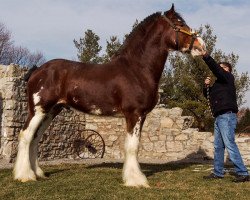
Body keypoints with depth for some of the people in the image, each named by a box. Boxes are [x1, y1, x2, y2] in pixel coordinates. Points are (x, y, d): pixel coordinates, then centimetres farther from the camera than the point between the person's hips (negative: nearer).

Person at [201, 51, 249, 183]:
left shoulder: (228, 77, 2)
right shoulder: (218, 83, 26)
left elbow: (215, 68, -14)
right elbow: (207, 95, 25)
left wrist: (205, 56, -14)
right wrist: (206, 85, 7)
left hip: (227, 116, -10)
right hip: (219, 117, 10)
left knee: (229, 144, -15)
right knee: (218, 146, 9)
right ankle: (218, 173, 13)